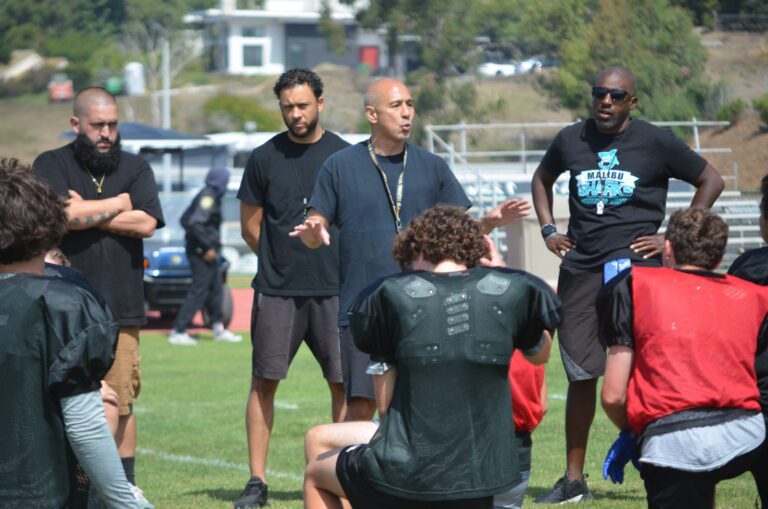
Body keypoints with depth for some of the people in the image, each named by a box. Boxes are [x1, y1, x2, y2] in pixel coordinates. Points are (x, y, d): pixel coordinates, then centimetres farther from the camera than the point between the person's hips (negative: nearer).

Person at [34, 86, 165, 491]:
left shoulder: (135, 169, 14)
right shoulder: (51, 166, 6)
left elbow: (146, 223, -2)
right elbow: (62, 215, -13)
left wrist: (86, 213, -3)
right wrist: (120, 204, 0)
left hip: (121, 307, 2)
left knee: (121, 405, 1)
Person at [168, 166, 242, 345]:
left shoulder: (206, 195, 14)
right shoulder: (208, 197, -15)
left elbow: (185, 220, 20)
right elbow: (196, 223, -25)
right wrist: (208, 247, -20)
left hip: (205, 251, 10)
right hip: (201, 251, -10)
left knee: (216, 289, 17)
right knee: (199, 291, -9)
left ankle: (219, 329, 27)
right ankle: (178, 332, -9)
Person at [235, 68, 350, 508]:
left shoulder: (344, 156, 5)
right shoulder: (265, 158, 6)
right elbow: (251, 227, 12)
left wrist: (336, 264, 3)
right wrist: (285, 262, 9)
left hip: (334, 289, 0)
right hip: (276, 290, 0)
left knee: (344, 382, -1)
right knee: (264, 382, -2)